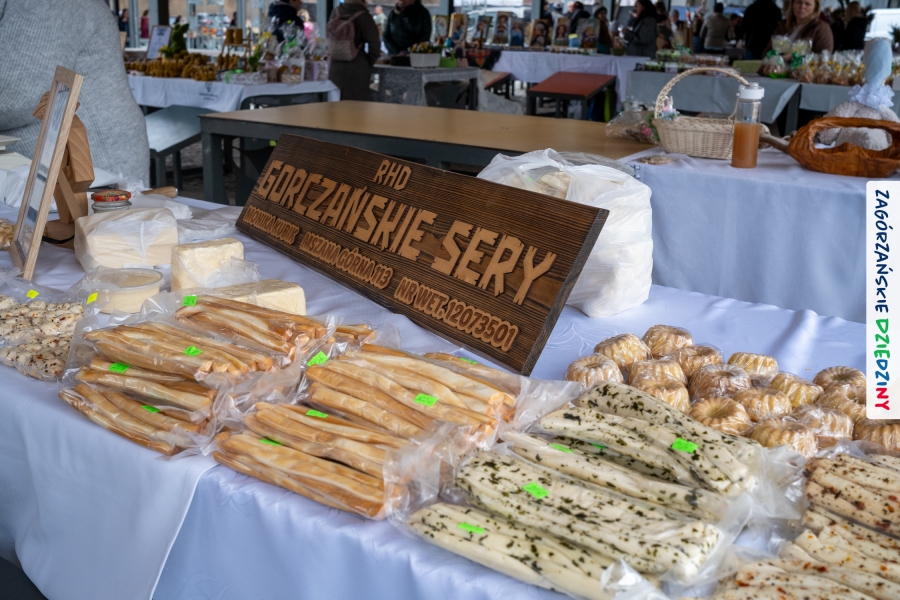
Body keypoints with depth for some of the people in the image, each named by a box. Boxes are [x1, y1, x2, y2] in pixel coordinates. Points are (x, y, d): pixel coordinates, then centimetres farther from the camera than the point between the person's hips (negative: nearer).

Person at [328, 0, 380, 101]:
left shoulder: (336, 12, 0)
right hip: (357, 68, -5)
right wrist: (368, 63, 4)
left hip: (335, 65, 5)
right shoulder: (364, 16, -14)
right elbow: (374, 44, -12)